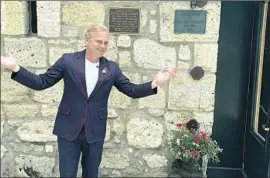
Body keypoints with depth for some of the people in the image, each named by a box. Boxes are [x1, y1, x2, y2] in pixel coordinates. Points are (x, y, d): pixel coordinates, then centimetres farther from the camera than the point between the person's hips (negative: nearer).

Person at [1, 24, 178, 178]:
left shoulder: (112, 68, 2)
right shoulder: (68, 60, -4)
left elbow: (132, 90, 4)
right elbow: (41, 82, -3)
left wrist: (155, 83, -12)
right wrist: (15, 67, -16)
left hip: (95, 132, 2)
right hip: (69, 129, -2)